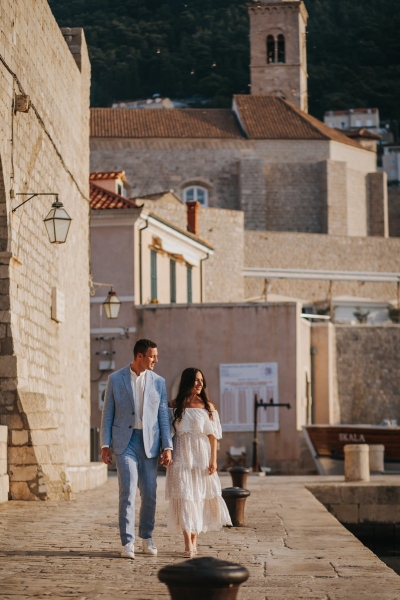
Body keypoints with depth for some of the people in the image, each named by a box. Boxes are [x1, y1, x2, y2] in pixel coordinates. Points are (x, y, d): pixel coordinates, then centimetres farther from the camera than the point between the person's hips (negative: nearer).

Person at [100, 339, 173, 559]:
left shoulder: (158, 382, 6)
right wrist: (105, 445, -3)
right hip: (125, 441, -2)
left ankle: (146, 537, 24)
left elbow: (163, 416, 6)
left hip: (149, 442, 2)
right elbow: (107, 414, 3)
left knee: (149, 493, 6)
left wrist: (168, 447, -2)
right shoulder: (115, 379, 1)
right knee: (128, 491, -10)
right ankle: (127, 543, -7)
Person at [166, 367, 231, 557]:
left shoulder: (207, 406, 5)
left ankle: (194, 540, 19)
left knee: (199, 496, 5)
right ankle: (188, 545, -14)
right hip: (182, 457, -1)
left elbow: (212, 435, 2)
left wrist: (213, 460, -4)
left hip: (202, 456, 1)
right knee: (183, 496, -9)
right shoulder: (175, 406, 4)